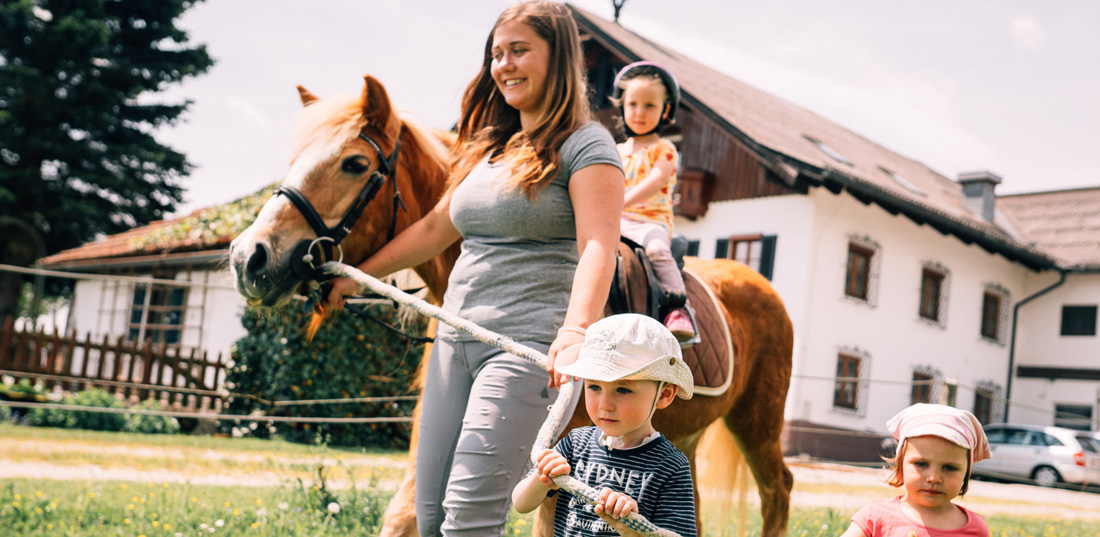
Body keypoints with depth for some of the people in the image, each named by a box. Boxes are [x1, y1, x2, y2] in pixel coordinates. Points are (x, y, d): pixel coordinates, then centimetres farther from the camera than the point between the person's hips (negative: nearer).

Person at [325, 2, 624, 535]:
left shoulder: (585, 146, -4)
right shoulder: (488, 147, 19)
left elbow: (598, 249, -19)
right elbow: (434, 228, 28)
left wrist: (576, 331, -36)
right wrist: (356, 276, 30)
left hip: (528, 344, -8)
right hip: (455, 338, 8)